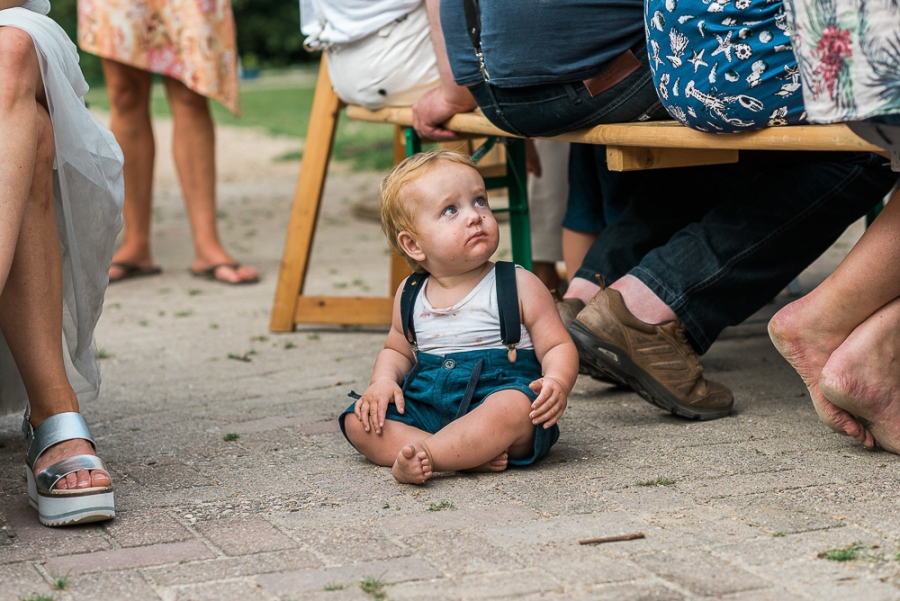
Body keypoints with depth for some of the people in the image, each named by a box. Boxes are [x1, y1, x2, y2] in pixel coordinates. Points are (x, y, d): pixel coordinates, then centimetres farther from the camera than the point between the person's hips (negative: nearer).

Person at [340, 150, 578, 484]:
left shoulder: (520, 286, 0)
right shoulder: (410, 296, 12)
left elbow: (558, 346, -1)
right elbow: (397, 349, 27)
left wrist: (557, 382, -23)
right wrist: (382, 380, 4)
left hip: (494, 396, -5)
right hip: (424, 405, 5)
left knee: (515, 407, -37)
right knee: (358, 422, -16)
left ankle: (423, 454, -40)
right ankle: (472, 456, -29)